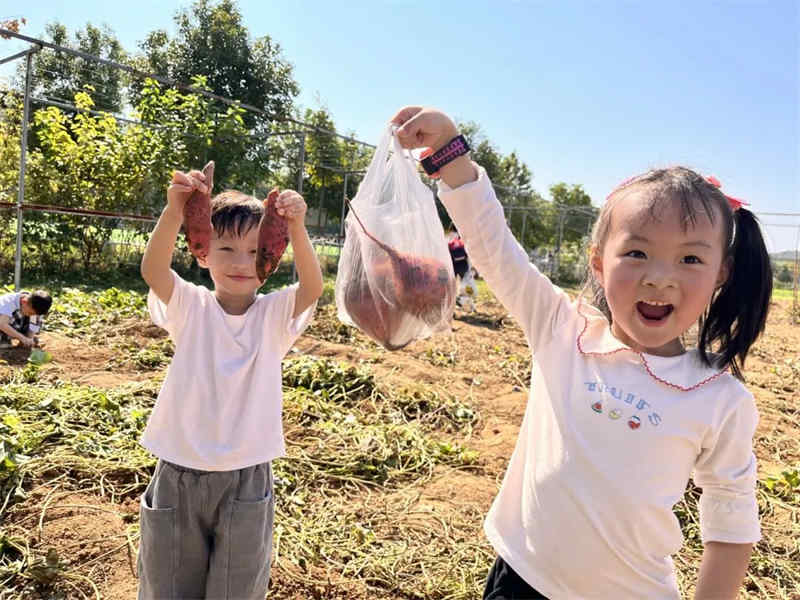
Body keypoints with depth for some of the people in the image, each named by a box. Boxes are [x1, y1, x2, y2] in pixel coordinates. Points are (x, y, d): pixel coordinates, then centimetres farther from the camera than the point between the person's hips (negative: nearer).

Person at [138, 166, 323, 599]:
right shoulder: (190, 307, -7)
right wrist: (174, 211, -43)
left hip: (246, 478, 0)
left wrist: (296, 229, -44)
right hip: (180, 472, 1)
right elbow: (152, 270, -26)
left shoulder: (275, 313, -7)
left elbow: (313, 286, -27)